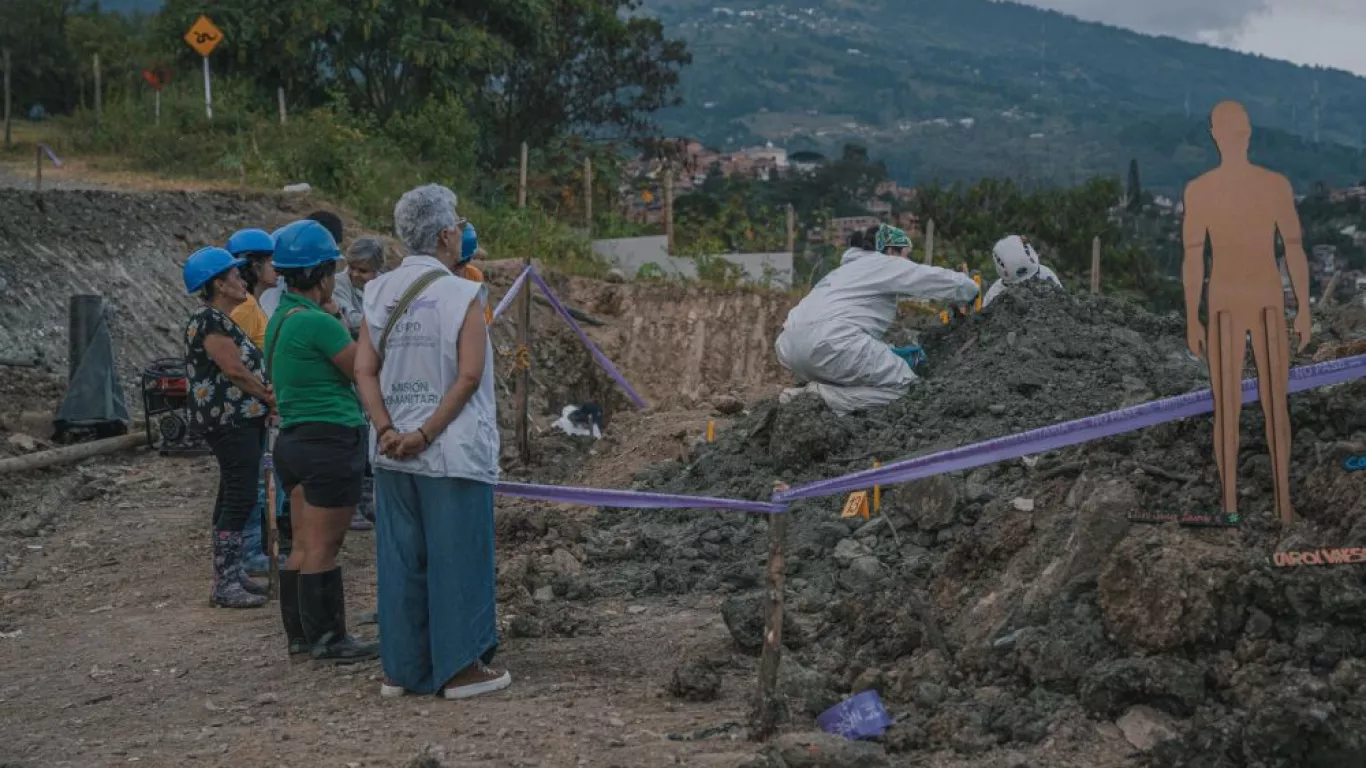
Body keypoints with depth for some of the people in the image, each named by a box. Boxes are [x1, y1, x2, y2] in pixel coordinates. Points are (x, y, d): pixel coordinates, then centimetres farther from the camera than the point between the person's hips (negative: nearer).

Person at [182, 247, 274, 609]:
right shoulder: (209, 320, -14)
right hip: (229, 419, -11)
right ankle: (224, 584, -9)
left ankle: (230, 572, 20)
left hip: (241, 418, 11)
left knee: (233, 495, 13)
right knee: (240, 497, -11)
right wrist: (269, 396, -6)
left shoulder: (222, 319, 18)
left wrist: (264, 393, 1)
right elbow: (233, 369, -18)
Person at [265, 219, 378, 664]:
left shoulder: (279, 319, 12)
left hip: (294, 439, 10)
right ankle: (327, 639, 4)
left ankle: (300, 634, 21)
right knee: (323, 547, -3)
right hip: (331, 440, -9)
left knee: (304, 544, 14)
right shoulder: (319, 323, -18)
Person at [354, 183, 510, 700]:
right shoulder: (463, 294, -9)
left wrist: (387, 430, -6)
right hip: (453, 453, -5)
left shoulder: (379, 293, 5)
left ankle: (401, 668, 19)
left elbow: (364, 371, 0)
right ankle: (461, 668, 10)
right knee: (458, 557, 3)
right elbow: (469, 376, -17)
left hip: (393, 452, 5)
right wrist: (426, 435, -14)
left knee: (400, 558, 12)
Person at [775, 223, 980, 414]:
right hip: (830, 341, -9)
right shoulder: (887, 264, 12)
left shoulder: (850, 267, 36)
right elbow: (951, 282, 12)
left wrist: (890, 353, 32)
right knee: (903, 384, 1)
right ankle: (823, 398, -15)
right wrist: (970, 292, 33)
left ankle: (804, 395, 1)